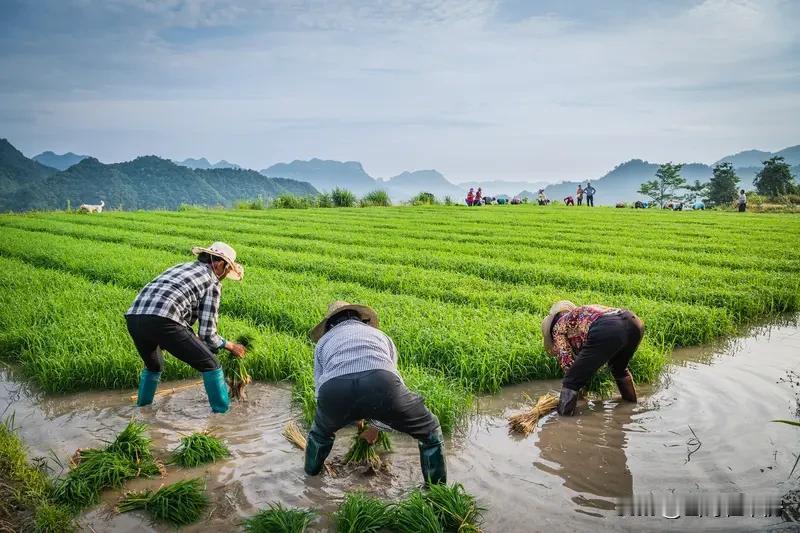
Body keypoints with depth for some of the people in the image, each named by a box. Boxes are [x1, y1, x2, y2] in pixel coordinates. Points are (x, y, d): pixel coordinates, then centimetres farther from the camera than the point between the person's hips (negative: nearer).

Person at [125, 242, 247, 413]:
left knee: (154, 366, 35)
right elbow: (207, 333, 9)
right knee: (210, 364, 7)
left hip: (134, 317, 7)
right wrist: (230, 346, 24)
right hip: (162, 321, -7)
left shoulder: (178, 268, 33)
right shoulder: (212, 283, 12)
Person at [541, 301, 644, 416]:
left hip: (606, 331, -8)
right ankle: (631, 403, 54)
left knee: (571, 383, 4)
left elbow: (566, 360, 10)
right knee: (619, 369, 39)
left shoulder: (558, 326, 22)